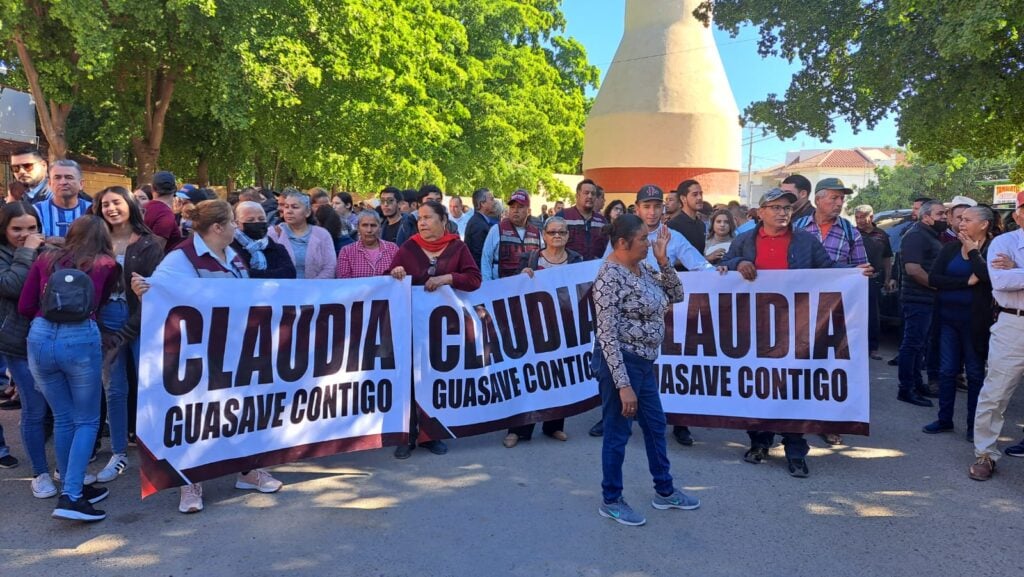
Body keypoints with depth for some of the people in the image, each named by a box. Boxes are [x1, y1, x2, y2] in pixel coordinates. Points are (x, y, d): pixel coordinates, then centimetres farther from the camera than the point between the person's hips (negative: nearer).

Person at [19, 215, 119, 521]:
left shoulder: (45, 259, 17)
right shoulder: (107, 265, 10)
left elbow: (25, 306, 14)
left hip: (40, 338, 4)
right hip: (80, 339, -3)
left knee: (63, 418, 18)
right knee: (87, 420, 9)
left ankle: (73, 488, 27)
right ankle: (70, 496, -1)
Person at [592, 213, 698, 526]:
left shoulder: (643, 268, 5)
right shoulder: (610, 276, -21)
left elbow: (675, 295, 10)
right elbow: (608, 335, -24)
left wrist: (663, 259, -4)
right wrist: (623, 384, -25)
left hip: (644, 361, 9)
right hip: (620, 362, -9)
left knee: (656, 426, 20)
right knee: (618, 432, 6)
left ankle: (665, 491, 38)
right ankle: (610, 501, 24)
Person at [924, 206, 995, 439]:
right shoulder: (950, 248, 5)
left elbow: (988, 276, -25)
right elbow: (933, 278, -5)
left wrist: (973, 250, -12)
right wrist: (966, 282, -16)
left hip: (974, 320, -4)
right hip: (948, 317, 4)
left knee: (975, 372, 7)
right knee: (947, 371, 9)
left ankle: (974, 425, 17)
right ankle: (944, 419, 20)